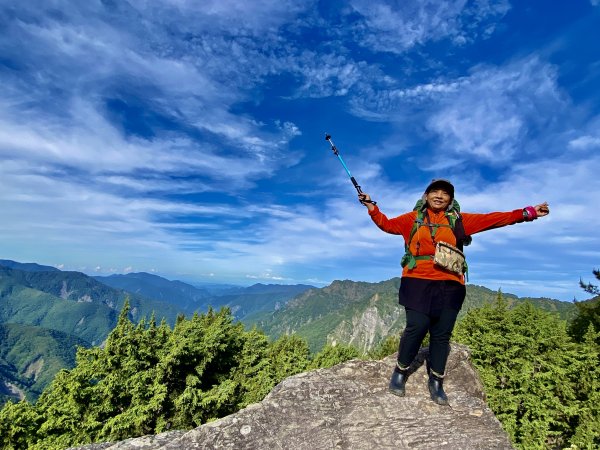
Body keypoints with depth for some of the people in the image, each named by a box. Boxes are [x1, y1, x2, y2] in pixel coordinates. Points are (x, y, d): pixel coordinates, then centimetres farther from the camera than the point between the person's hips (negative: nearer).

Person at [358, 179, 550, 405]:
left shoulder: (459, 220, 13)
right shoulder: (413, 218, 12)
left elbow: (492, 219, 11)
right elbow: (387, 224, 13)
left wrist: (528, 213, 8)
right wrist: (372, 207, 4)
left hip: (449, 286, 2)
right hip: (418, 282, -2)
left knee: (442, 333, 6)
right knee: (417, 326, -10)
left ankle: (436, 381, 24)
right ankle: (401, 371, 14)